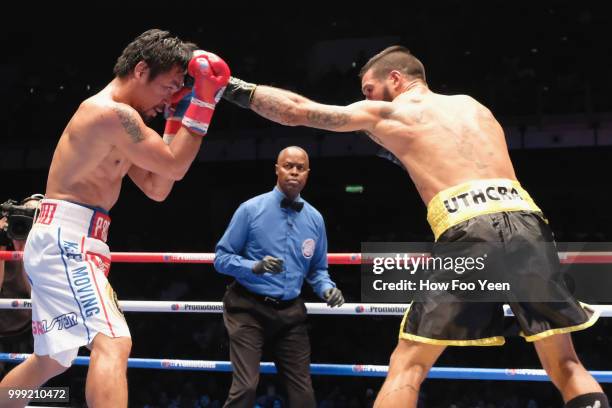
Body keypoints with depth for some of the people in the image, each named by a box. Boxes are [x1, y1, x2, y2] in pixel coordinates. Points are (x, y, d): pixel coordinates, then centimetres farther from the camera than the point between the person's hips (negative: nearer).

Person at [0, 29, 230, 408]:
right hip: (66, 240, -11)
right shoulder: (113, 113, -14)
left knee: (51, 360, 21)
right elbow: (174, 168, -13)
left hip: (62, 242, 11)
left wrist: (177, 121, 11)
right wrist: (203, 103, -10)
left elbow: (157, 189, 15)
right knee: (113, 343, -24)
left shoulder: (115, 116, 19)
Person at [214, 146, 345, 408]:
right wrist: (256, 266, -23)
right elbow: (221, 258, -6)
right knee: (246, 387, -13)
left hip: (291, 313, 4)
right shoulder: (251, 209, -7)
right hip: (249, 309, -4)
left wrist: (327, 288, -7)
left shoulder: (315, 219, 6)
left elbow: (317, 269, 14)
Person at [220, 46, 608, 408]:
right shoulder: (475, 106, 31)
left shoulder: (386, 112, 17)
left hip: (470, 230, -4)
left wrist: (236, 87, 31)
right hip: (525, 221, 4)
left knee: (407, 366, 6)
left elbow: (297, 111, 19)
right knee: (566, 366, 14)